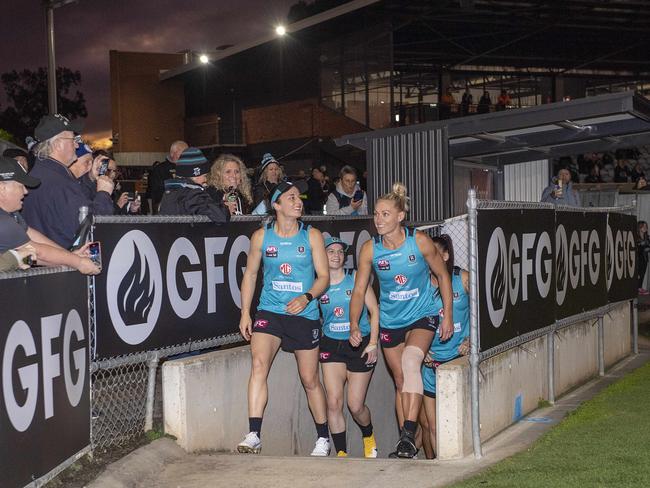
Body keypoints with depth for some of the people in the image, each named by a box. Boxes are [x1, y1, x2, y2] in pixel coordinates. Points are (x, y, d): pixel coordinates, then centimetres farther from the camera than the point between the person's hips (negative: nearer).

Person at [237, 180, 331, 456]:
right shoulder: (261, 236, 2)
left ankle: (323, 438, 25)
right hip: (269, 312, 0)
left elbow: (324, 276, 0)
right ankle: (253, 435, -25)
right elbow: (250, 273, 10)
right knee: (259, 363, -24)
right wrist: (245, 313, 4)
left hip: (305, 315, 0)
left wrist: (306, 297, -19)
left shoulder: (312, 236, 1)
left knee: (310, 379, 7)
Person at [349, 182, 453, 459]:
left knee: (410, 359, -30)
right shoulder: (369, 249, -10)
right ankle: (406, 444, 24)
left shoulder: (420, 241, -14)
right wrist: (354, 325, -15)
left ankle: (409, 433, -31)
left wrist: (448, 315, -5)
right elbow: (359, 290, -4)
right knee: (400, 380, 11)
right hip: (390, 322, 3)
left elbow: (442, 275, -2)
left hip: (422, 316, -3)